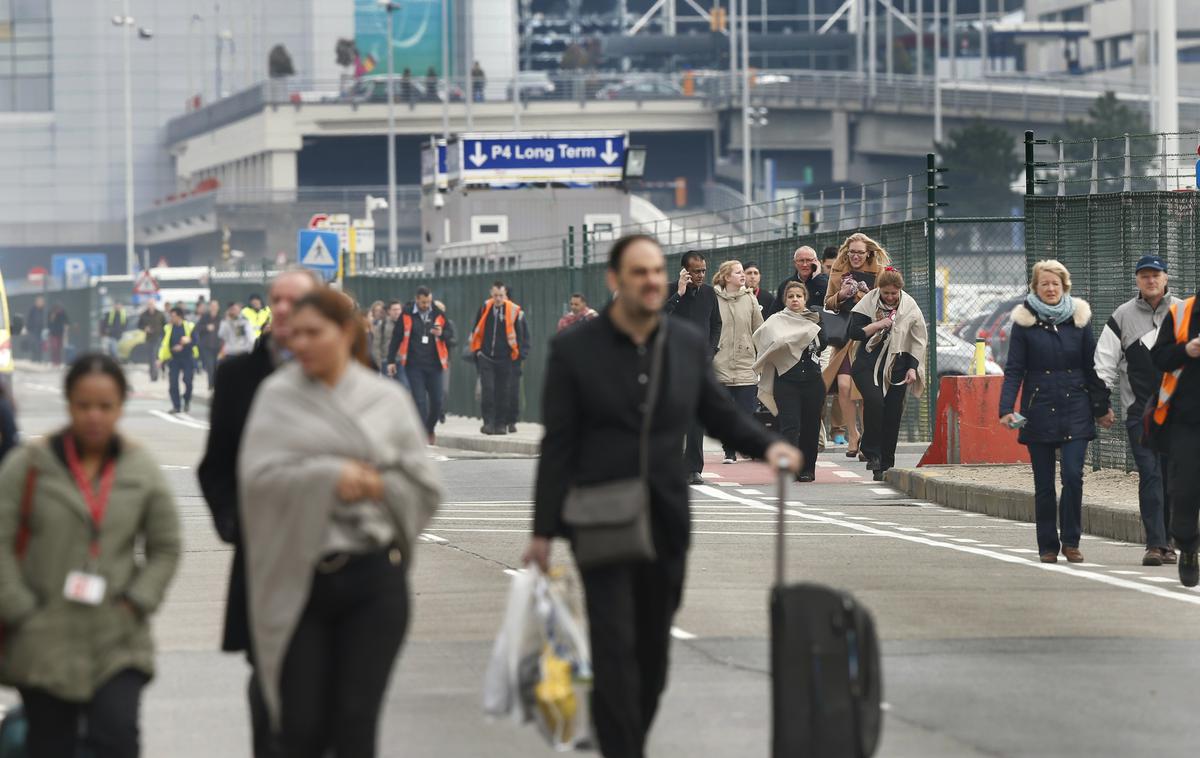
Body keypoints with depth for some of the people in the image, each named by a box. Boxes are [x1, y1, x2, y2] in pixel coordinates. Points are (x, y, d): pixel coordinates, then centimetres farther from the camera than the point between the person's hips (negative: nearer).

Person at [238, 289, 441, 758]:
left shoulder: (387, 399, 7)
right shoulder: (277, 397, 5)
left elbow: (425, 486, 6)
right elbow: (258, 474, -9)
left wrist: (377, 486, -8)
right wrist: (328, 479, -17)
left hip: (373, 578, 0)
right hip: (300, 579, 0)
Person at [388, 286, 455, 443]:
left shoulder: (438, 314, 4)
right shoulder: (406, 315, -1)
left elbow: (451, 335, 9)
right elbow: (396, 338, 3)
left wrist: (442, 334, -14)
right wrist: (390, 360, 2)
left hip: (434, 364, 2)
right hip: (414, 365, -2)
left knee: (437, 400, 3)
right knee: (419, 400, -6)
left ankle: (430, 429, 26)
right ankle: (422, 433, -3)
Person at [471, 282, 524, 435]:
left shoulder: (513, 311, -3)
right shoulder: (485, 308, 2)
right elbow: (476, 331, 13)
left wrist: (518, 353, 2)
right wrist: (477, 350, 8)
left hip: (504, 359, -1)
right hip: (486, 358, 1)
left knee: (502, 392, 5)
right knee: (487, 389, -10)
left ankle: (501, 424, 13)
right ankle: (488, 422, -8)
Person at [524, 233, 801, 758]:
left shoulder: (689, 342, 4)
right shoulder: (575, 350, -6)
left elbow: (719, 414, 13)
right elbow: (558, 445, -5)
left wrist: (767, 445, -6)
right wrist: (544, 530, -6)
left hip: (667, 521, 4)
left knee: (653, 652, 9)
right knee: (615, 650, -11)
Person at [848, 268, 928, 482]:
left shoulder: (910, 307, 3)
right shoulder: (868, 302, 0)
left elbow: (918, 341, 7)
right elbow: (853, 332, -1)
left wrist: (913, 368, -1)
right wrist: (877, 325, -13)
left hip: (896, 367, 2)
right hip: (868, 365, -2)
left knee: (892, 417, 2)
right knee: (874, 401, -27)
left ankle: (885, 466, 12)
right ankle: (872, 453, -17)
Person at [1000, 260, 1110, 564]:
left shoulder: (1078, 319, 6)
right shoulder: (1024, 323, 1)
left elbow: (1092, 367, 11)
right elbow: (1014, 370, -1)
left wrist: (1101, 407, 11)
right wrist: (1006, 408, -12)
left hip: (1075, 412, 1)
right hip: (1039, 411, -1)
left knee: (1073, 476, -12)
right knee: (1044, 485, 3)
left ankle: (1070, 541, 1)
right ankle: (1048, 547, 12)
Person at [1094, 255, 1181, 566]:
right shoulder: (1122, 317, 5)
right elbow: (1106, 362, 4)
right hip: (1139, 410, -1)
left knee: (1173, 478, 6)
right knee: (1149, 475, -10)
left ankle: (1166, 541, 16)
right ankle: (1155, 544, -14)